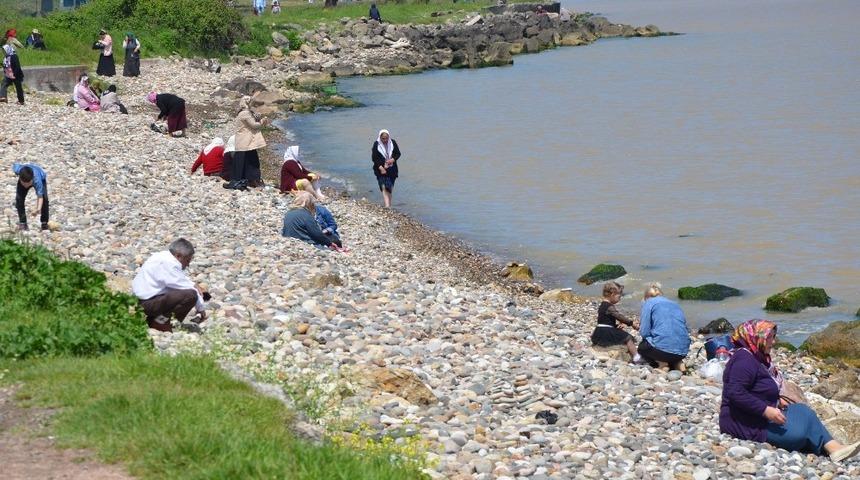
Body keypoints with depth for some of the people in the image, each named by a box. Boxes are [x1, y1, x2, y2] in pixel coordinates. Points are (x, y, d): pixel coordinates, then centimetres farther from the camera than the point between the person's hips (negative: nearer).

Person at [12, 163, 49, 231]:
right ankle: (22, 223, -4)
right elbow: (14, 165, -16)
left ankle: (44, 223, -5)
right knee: (19, 198, -18)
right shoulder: (17, 169, -41)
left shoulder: (37, 180, -49)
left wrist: (38, 209, -70)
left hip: (41, 177, -3)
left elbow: (40, 197, -54)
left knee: (44, 198, -23)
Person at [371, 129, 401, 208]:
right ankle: (387, 205, -20)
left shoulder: (392, 143, 0)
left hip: (392, 169, 3)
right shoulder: (376, 144, -9)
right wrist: (381, 168, -16)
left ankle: (389, 204, 25)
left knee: (390, 187, 11)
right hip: (381, 169, -3)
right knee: (384, 186, -14)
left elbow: (398, 153, 6)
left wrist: (393, 159, -14)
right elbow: (374, 158, -8)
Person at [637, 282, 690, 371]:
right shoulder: (675, 304, 22)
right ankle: (677, 363, 9)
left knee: (642, 347, 27)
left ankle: (661, 363, 0)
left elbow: (644, 333, -3)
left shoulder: (649, 303, 5)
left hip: (663, 349, -5)